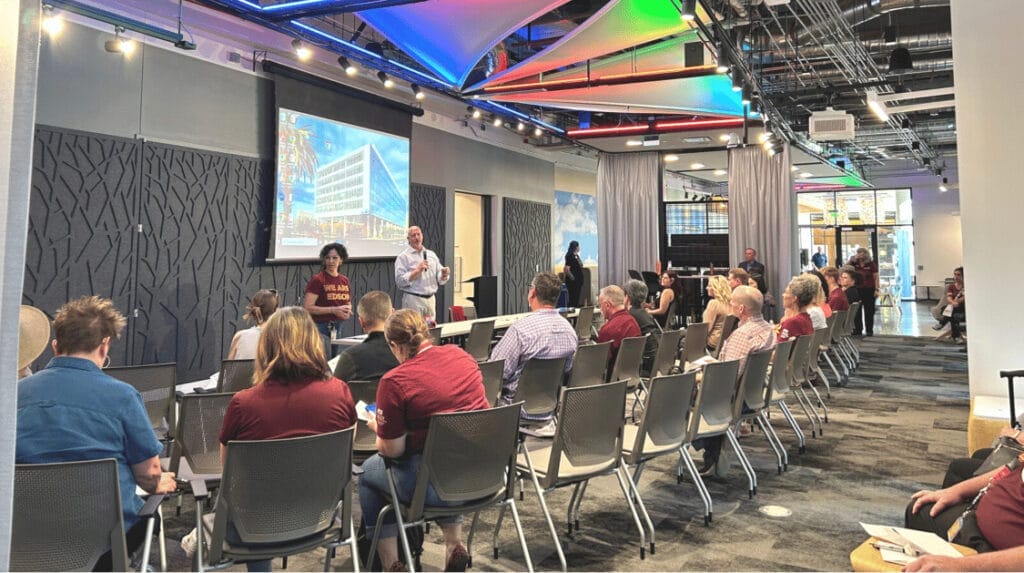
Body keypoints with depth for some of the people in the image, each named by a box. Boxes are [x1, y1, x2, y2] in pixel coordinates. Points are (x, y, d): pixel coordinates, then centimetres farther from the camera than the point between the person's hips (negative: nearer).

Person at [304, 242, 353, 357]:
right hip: (320, 327, -7)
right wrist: (333, 310, -19)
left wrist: (347, 310, 0)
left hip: (338, 327, 7)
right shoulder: (317, 280, -8)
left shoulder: (344, 280, 10)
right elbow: (307, 307, -14)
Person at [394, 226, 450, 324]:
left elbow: (440, 279, 12)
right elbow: (400, 281, -12)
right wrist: (417, 271, -19)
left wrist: (444, 275, -10)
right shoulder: (403, 257, -2)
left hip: (430, 299, 5)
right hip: (413, 300, -5)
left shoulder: (431, 255, 13)